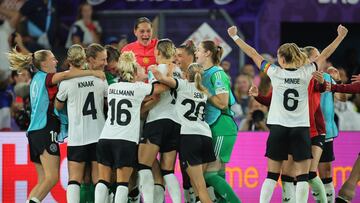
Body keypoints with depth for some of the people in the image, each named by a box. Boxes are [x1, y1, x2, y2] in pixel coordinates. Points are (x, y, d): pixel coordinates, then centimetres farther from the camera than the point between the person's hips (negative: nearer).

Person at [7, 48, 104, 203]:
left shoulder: (37, 79, 22)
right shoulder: (44, 77, -3)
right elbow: (65, 75, -22)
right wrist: (93, 72, -20)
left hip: (34, 132, 9)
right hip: (46, 131, -9)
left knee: (43, 181, 7)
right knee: (52, 177, -15)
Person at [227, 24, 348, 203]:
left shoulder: (275, 73, -4)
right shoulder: (305, 73, -3)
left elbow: (253, 54, 6)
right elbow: (325, 54, 8)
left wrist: (235, 37, 16)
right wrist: (341, 36, 20)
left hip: (278, 128, 1)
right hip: (301, 128, -1)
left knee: (272, 176, 5)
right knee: (302, 176, -1)